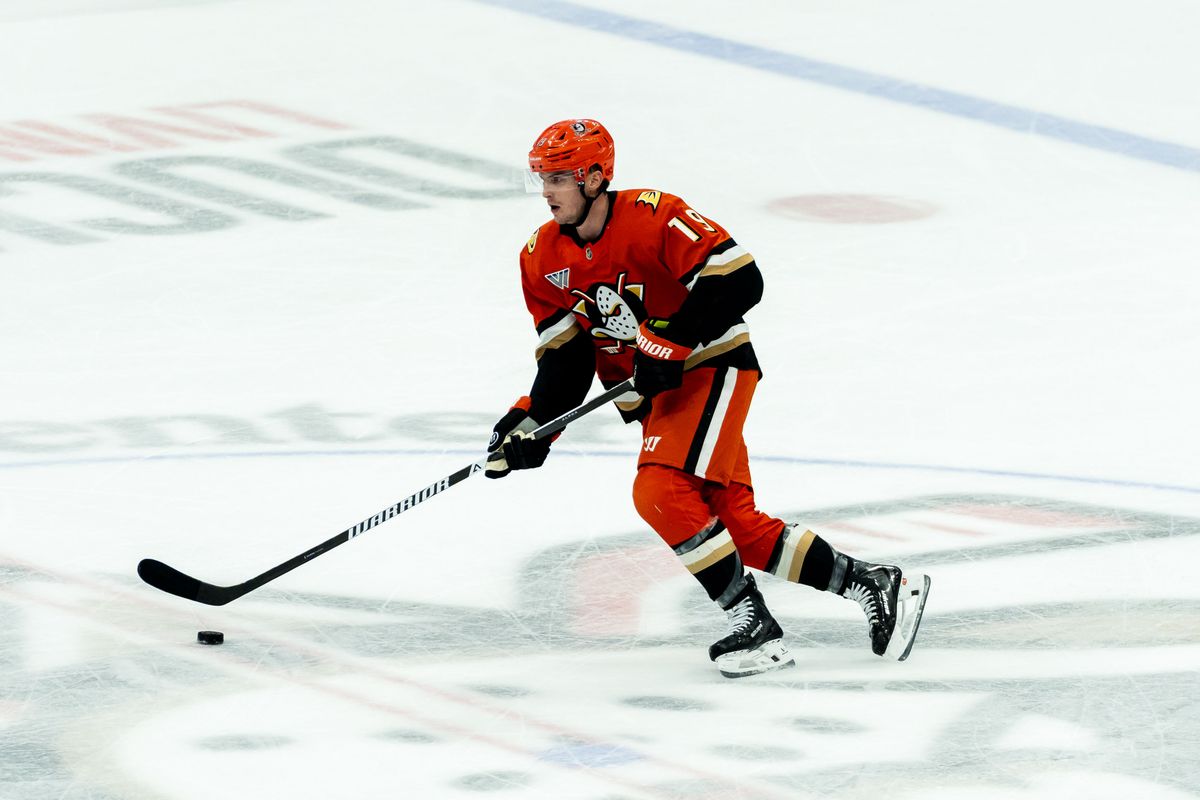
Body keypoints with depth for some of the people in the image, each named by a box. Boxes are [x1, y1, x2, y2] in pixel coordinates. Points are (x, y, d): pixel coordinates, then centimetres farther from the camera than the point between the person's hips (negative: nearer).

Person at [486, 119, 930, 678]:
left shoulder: (653, 217, -20)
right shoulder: (543, 258, 1)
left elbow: (738, 280, -25)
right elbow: (564, 357, 4)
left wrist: (671, 340, -28)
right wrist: (532, 425, -9)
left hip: (711, 368, -7)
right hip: (649, 395, 7)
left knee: (661, 493, -24)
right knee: (735, 523, 3)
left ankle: (754, 625, -16)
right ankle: (873, 585, 14)